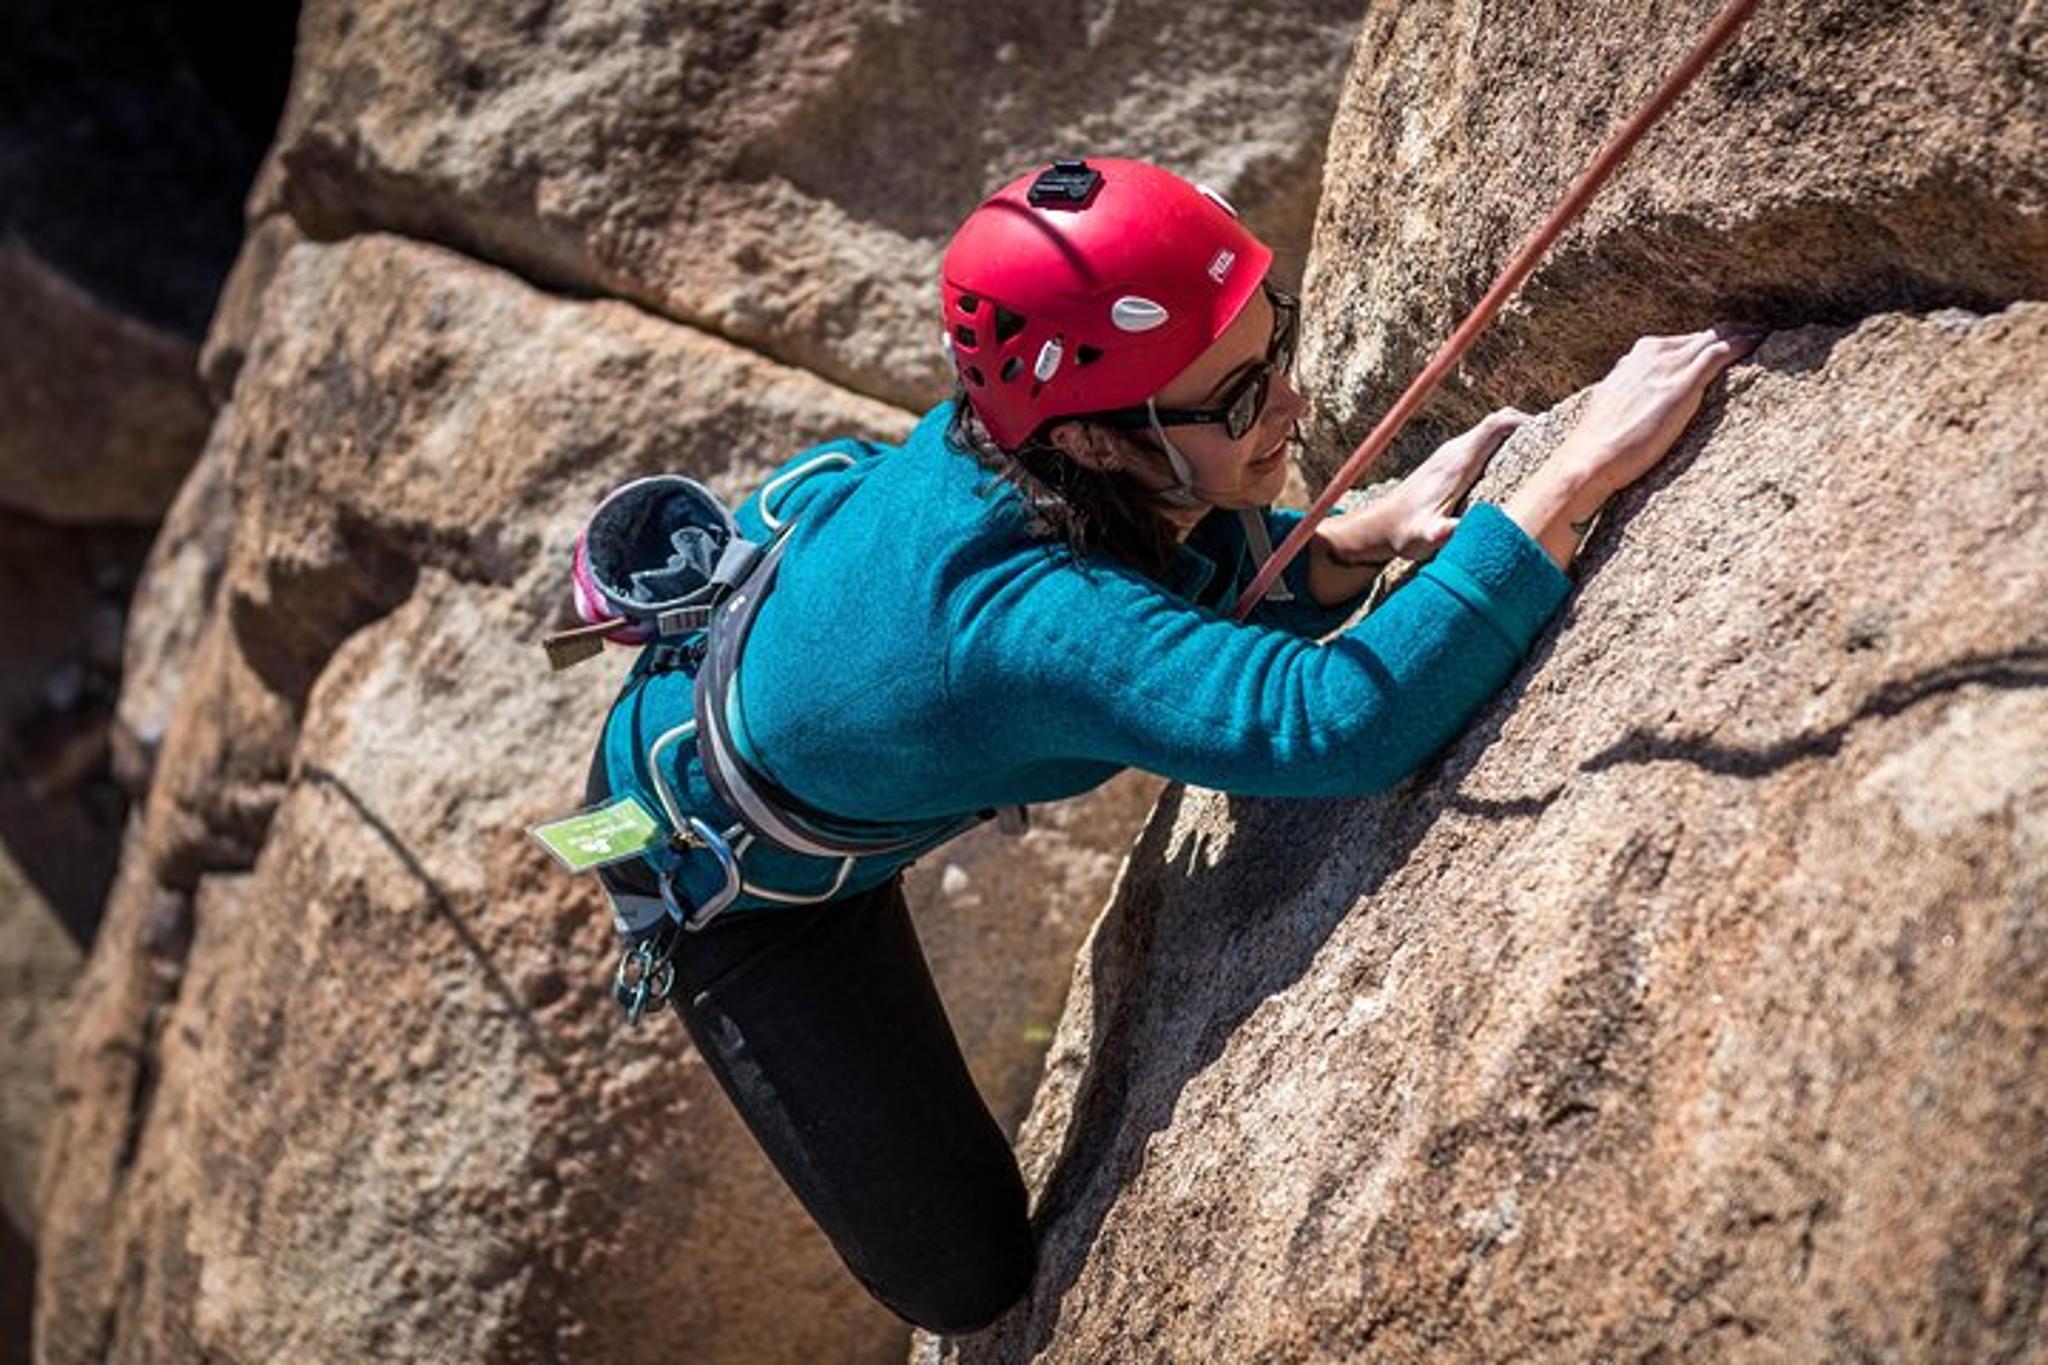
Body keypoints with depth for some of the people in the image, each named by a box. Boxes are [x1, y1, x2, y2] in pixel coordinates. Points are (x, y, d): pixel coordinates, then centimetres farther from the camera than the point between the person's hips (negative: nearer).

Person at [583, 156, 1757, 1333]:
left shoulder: (1034, 423, -25)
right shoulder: (1021, 620, -48)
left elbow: (1216, 589, -5)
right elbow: (1332, 722, -59)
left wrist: (1365, 539, -25)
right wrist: (1583, 471, -57)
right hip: (727, 859, -6)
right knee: (967, 1272, -7)